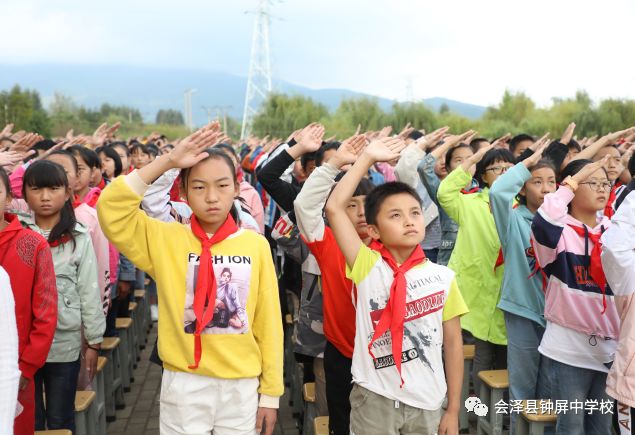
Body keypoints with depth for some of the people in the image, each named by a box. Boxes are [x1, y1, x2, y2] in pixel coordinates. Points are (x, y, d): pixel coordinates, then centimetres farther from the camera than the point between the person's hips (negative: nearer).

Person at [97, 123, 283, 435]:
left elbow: (268, 323, 0)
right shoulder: (165, 238, -3)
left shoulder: (256, 245, -3)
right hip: (184, 385, -1)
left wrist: (271, 392, 3)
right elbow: (111, 208, -16)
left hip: (241, 385, 1)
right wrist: (168, 161, -17)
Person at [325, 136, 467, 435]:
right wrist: (368, 158, -11)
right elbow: (334, 208, -15)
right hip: (374, 399, -1)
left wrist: (453, 410, 3)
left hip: (427, 403, 2)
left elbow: (453, 344, 3)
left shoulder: (443, 277, -2)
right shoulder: (367, 267, -6)